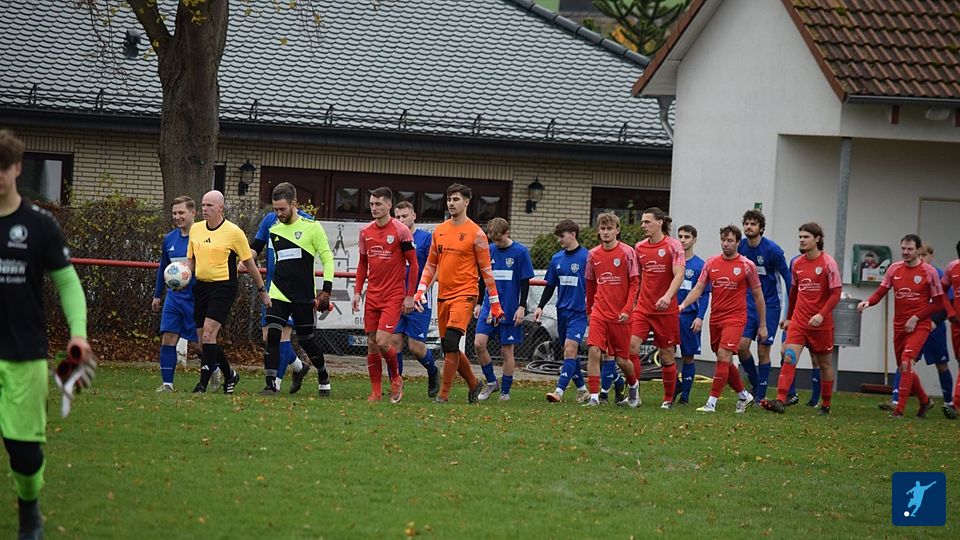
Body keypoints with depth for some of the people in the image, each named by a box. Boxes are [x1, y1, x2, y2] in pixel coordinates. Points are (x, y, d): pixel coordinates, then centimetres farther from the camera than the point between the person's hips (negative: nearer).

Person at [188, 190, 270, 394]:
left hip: (224, 287, -6)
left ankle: (203, 383, -16)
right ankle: (229, 375, 27)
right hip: (201, 285, 6)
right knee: (203, 339, 7)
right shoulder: (195, 229, 9)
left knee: (208, 334, -18)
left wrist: (262, 291, 6)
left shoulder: (234, 232, -6)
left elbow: (249, 264, 1)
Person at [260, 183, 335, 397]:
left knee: (307, 340, 6)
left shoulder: (312, 227, -4)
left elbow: (327, 258, -2)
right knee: (272, 336, -12)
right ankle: (271, 384, -9)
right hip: (278, 294, 3)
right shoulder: (274, 229, 8)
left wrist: (326, 290, -8)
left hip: (304, 296, -3)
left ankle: (324, 379, 29)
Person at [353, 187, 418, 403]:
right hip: (372, 296, 5)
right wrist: (357, 291, 9)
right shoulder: (365, 231, 8)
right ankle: (376, 392, 10)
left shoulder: (401, 231, -8)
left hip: (394, 296, -5)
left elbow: (413, 264, -5)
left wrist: (410, 296, -9)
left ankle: (396, 379, 9)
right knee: (371, 344, 3)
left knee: (382, 341, -15)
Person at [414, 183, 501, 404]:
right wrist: (421, 290, 6)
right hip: (443, 295, 6)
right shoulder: (439, 231, 11)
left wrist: (495, 303, -3)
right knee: (448, 347, 9)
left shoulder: (475, 233, -5)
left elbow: (486, 270, -3)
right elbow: (431, 264, 19)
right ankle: (473, 384, 28)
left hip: (464, 294, -6)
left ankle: (444, 394, -12)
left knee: (451, 343, -17)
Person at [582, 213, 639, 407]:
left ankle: (633, 386, 35)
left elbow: (634, 283, -6)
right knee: (594, 352, -15)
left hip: (620, 316, -3)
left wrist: (627, 309, -15)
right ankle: (594, 397, -13)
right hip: (599, 313, 3)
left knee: (622, 359, 6)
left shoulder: (627, 252, -5)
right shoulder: (593, 254, 6)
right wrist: (589, 309, 22)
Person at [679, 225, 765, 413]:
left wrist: (762, 325, 5)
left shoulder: (747, 266, -3)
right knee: (724, 362, 11)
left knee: (723, 356, -18)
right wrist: (683, 305, -14)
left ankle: (711, 403, -18)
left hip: (735, 318, -5)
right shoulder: (711, 263, 6)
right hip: (715, 318, 5)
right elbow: (698, 289, 5)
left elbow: (758, 296, 4)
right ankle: (744, 395, 31)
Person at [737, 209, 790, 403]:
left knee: (763, 350, -2)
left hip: (770, 305, -4)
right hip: (748, 304, 4)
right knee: (741, 346, -6)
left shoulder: (772, 249, -14)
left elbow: (787, 276, -7)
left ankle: (761, 395, 6)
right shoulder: (740, 247, -1)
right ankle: (755, 384, 16)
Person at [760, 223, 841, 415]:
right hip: (798, 320, 4)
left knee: (824, 364, 9)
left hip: (821, 323, -4)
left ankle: (826, 405, 22)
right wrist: (789, 317, 24)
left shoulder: (828, 263, -9)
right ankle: (780, 401, -21)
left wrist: (822, 314, -22)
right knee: (789, 358, -13)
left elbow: (836, 294, -11)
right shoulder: (797, 264, 8)